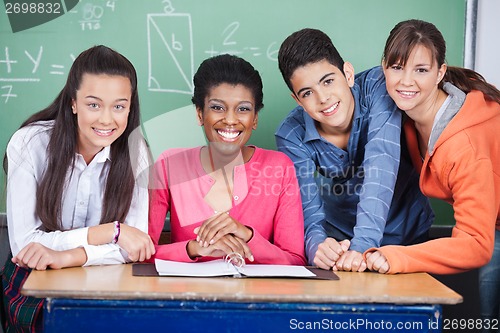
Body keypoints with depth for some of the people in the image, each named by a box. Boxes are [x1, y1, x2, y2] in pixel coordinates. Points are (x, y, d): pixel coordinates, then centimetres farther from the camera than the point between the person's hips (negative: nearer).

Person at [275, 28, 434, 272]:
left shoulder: (376, 87, -19)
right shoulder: (291, 136, -14)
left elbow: (381, 164, -30)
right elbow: (310, 213, -18)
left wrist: (362, 245, -41)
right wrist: (318, 245, -42)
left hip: (407, 233, -1)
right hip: (340, 239, 2)